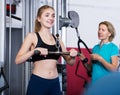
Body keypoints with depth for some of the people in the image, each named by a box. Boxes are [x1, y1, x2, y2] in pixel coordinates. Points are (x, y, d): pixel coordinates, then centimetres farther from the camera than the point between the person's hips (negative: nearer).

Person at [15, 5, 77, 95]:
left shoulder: (57, 39, 11)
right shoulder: (32, 36, -2)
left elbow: (70, 62, 14)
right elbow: (18, 60, -10)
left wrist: (73, 55, -8)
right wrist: (34, 51, -25)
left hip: (55, 83, 4)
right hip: (37, 83, -4)